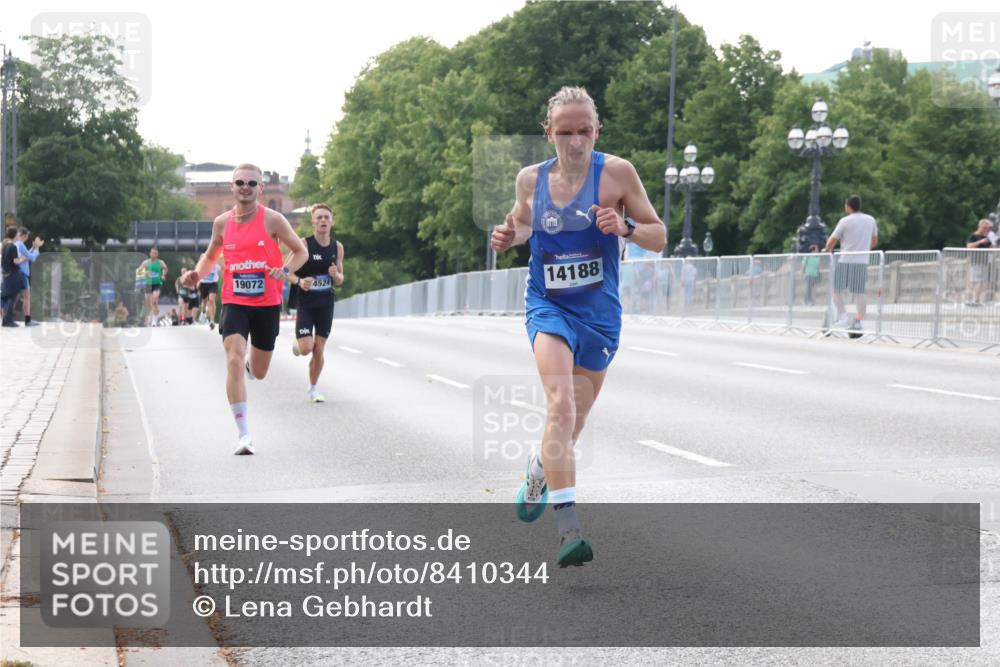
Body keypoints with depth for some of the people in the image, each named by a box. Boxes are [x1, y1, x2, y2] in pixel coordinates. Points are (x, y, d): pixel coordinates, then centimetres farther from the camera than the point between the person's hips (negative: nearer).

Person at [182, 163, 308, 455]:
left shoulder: (272, 220, -6)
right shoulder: (222, 222, 3)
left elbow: (301, 252, 2)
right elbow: (211, 255, 19)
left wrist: (285, 270, -18)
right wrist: (197, 273, -1)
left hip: (267, 304, 0)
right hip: (234, 302, 1)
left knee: (258, 373, 12)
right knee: (234, 361, -20)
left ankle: (251, 365, 54)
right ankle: (244, 434, -19)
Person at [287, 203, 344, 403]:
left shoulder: (338, 247, 2)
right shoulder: (304, 245, -11)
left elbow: (340, 280, 10)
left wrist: (336, 275, -13)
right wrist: (299, 281, -27)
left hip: (325, 304, 3)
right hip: (304, 302, -3)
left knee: (319, 350, 3)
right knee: (306, 348, -13)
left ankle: (313, 388, 22)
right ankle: (297, 342, 25)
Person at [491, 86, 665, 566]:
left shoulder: (616, 173, -7)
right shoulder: (531, 179, 0)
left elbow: (659, 238, -2)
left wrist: (625, 227, -23)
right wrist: (508, 236, -2)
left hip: (599, 313, 1)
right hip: (548, 308, -1)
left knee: (571, 423, 16)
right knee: (560, 406, -25)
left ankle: (539, 474, 52)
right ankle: (569, 530, -31)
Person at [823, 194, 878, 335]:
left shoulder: (845, 221, -6)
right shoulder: (871, 220, 8)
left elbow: (832, 241, -2)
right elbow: (874, 241, 18)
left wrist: (827, 249, 19)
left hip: (845, 261, -4)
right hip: (862, 261, 4)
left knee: (836, 288, 9)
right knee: (859, 293, 3)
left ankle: (842, 314, -5)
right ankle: (859, 322, -1)